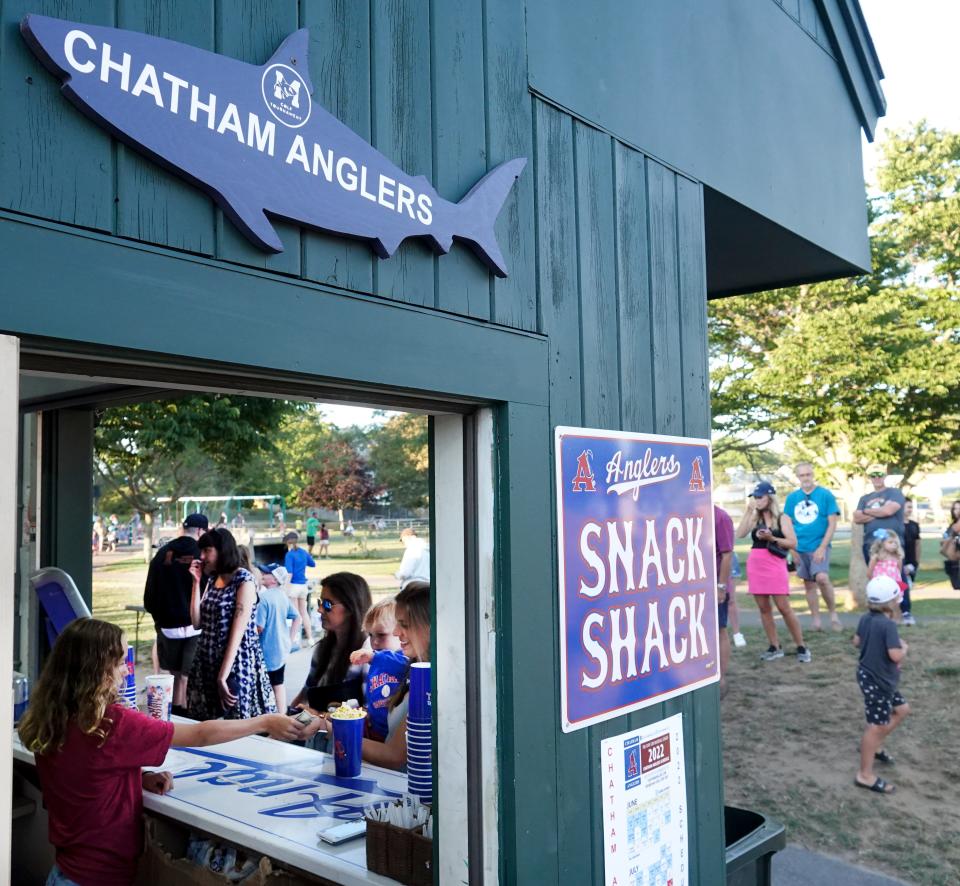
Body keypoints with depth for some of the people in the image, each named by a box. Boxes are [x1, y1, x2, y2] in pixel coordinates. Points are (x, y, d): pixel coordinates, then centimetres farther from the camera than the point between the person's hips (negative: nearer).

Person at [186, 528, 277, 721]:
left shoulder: (244, 581, -12)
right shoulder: (212, 579, 10)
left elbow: (237, 633, -16)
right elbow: (197, 622, 6)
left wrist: (223, 676, -17)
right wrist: (196, 581, 2)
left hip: (236, 665, -7)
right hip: (207, 662, 7)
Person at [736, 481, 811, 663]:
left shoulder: (782, 518, 0)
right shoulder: (755, 518, 9)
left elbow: (793, 543, -6)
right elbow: (740, 534, -7)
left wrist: (772, 538, -16)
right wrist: (748, 511, -7)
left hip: (775, 567, -4)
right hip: (755, 567, 4)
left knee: (784, 608, -5)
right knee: (764, 609, 8)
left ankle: (801, 647, 7)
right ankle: (775, 647, 18)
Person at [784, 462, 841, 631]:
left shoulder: (826, 495, -4)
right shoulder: (792, 498, 6)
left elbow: (832, 524, -6)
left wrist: (822, 548, -12)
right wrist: (792, 549, 4)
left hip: (819, 546, -4)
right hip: (800, 548, 4)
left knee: (822, 578, -22)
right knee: (809, 584, 9)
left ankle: (833, 612, -2)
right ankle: (815, 619, 19)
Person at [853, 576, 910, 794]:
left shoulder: (866, 619, 2)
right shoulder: (888, 625, -25)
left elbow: (857, 642, 14)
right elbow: (895, 656, -28)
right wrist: (904, 647, -8)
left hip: (870, 676, 10)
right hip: (877, 681, -9)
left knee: (902, 709, 25)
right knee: (877, 726, -1)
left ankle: (874, 747, 32)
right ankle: (865, 775, 6)